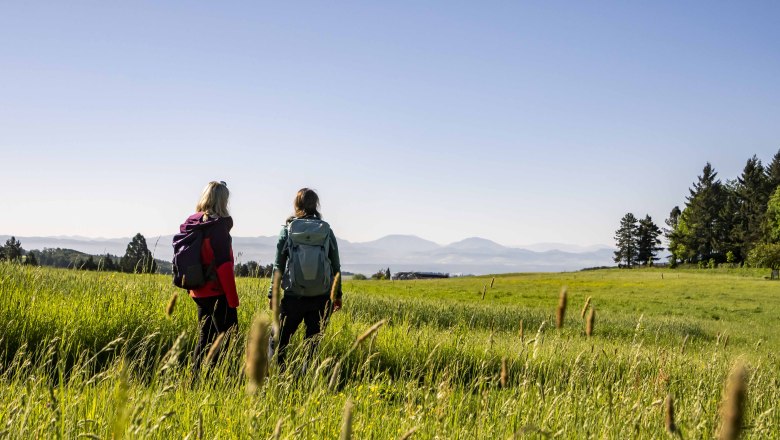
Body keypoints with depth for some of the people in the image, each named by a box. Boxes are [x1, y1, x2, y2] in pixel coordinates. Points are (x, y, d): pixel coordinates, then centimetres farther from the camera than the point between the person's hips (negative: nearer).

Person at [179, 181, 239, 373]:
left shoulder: (190, 224, 9)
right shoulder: (219, 224, -12)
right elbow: (223, 264, -17)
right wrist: (233, 298, -14)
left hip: (199, 291, 8)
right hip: (218, 292, -7)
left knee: (205, 338, 15)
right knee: (227, 338, -2)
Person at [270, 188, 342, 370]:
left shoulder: (288, 230, -2)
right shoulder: (326, 230, 2)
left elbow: (278, 266, -1)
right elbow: (336, 266, 6)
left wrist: (272, 294, 7)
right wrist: (338, 294, 15)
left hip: (293, 297, -1)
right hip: (321, 298, 2)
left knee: (279, 340, 10)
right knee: (313, 341, 10)